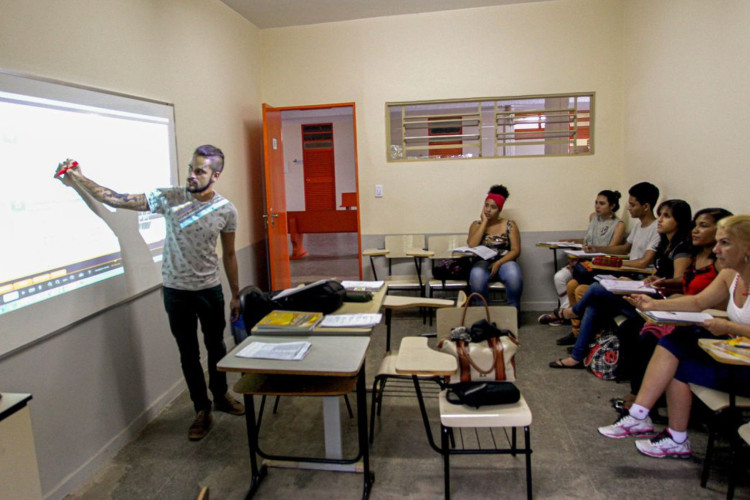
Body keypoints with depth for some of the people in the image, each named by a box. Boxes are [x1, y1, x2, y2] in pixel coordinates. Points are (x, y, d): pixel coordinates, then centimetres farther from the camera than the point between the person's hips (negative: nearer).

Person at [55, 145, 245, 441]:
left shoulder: (226, 210, -8)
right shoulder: (169, 198, -10)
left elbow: (229, 255, 1)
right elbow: (118, 200, -11)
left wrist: (235, 295, 6)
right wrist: (78, 179, -21)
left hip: (210, 290, 1)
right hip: (176, 291, 0)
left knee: (216, 347, 17)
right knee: (189, 354, 10)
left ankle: (220, 396, 42)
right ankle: (202, 411, 28)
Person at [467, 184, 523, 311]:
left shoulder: (509, 225, 6)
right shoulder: (476, 224, 9)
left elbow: (516, 251, -1)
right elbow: (472, 245, -10)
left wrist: (498, 263, -17)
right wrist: (484, 222, -6)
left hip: (504, 262, 0)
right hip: (483, 262, 0)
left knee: (514, 277, -35)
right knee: (476, 277, -36)